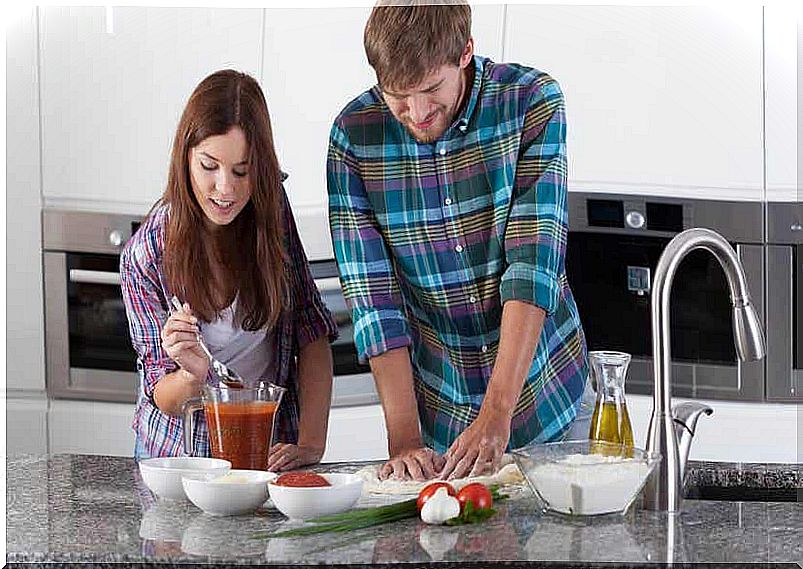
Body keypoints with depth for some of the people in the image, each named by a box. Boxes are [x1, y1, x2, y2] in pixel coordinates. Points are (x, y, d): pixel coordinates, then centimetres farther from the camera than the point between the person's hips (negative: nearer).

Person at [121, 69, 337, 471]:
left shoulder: (272, 209, -6)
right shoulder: (146, 255, -14)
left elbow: (312, 332, -2)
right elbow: (164, 398, -7)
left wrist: (311, 443, -13)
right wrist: (191, 375, -30)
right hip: (179, 453, -2)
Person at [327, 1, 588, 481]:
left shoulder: (532, 103, -15)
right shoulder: (353, 135, -11)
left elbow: (534, 266, -22)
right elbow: (373, 297, -14)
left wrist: (497, 411, -31)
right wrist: (404, 436, -23)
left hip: (542, 397, -1)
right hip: (436, 409, 1)